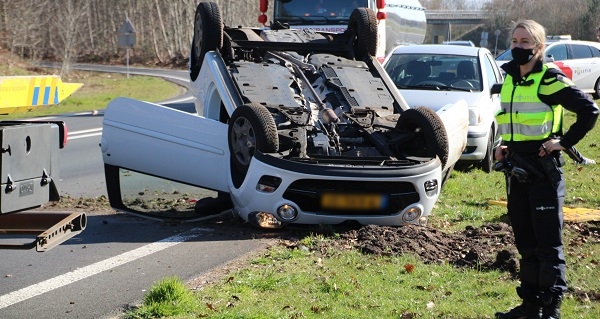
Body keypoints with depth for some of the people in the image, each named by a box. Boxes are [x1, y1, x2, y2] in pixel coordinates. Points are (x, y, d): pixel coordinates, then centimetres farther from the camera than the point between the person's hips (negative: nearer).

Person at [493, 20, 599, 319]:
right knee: (525, 241, 13)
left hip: (544, 169, -7)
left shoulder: (550, 80, -11)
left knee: (548, 243, -4)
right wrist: (504, 145, 11)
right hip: (516, 169, 8)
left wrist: (565, 142, -13)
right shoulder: (509, 79, 12)